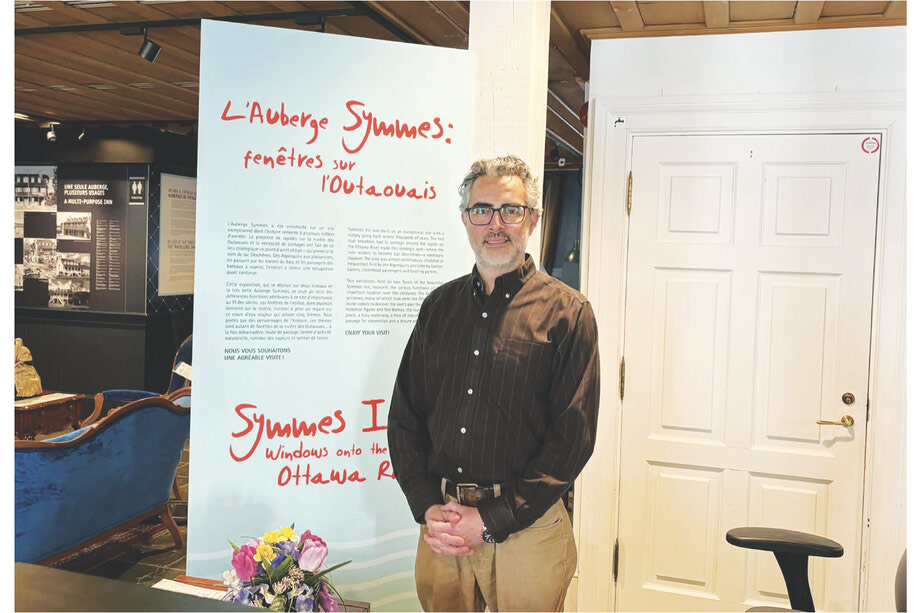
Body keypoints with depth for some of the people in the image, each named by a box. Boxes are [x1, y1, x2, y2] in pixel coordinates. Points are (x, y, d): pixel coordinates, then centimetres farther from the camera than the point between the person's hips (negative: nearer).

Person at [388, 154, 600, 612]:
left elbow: (573, 436, -10)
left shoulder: (567, 312, -5)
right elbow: (403, 417, 8)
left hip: (526, 527, -3)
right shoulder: (439, 306, 8)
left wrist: (492, 520, -13)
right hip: (441, 525, 4)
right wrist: (427, 508, -4)